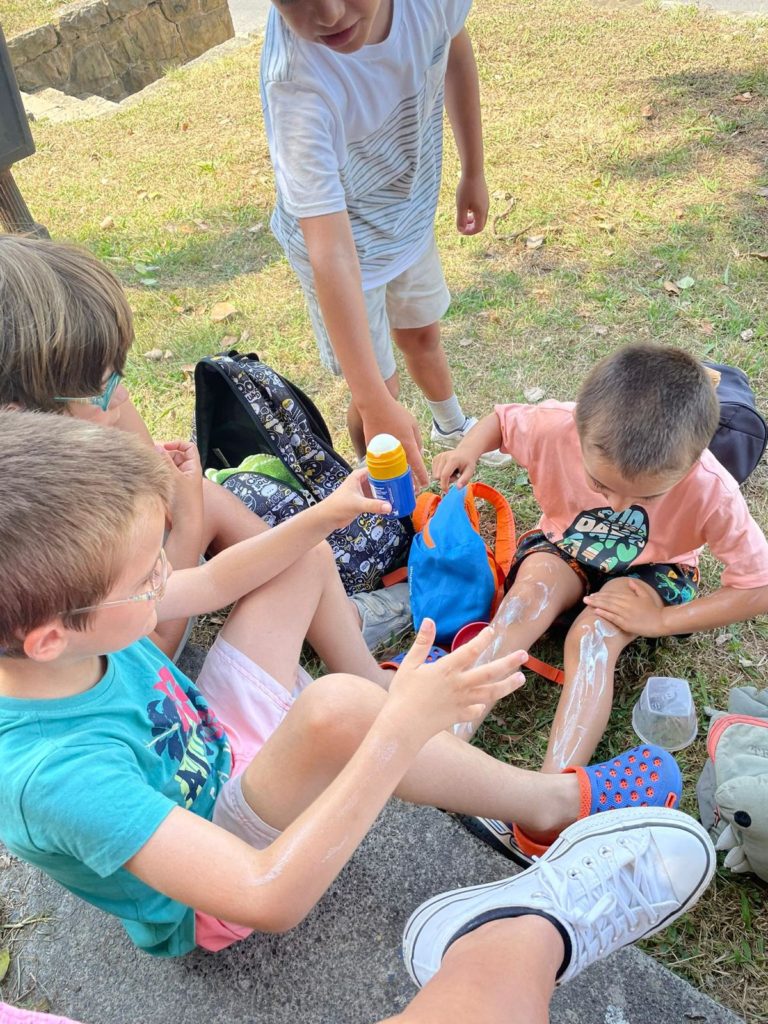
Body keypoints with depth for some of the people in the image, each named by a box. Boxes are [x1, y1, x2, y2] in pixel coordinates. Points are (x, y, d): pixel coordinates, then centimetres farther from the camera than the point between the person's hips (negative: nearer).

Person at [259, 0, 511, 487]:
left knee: (422, 332, 27)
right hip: (345, 240, -5)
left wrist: (474, 172, 5)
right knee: (381, 389, 2)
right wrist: (376, 404, -51)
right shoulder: (297, 86, -41)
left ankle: (452, 426, 56)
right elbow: (332, 253, -47)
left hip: (411, 208, 5)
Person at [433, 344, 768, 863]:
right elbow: (502, 418, -6)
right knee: (528, 596, -31)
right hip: (567, 544, 2)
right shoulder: (556, 427, -29)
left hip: (651, 570, -1)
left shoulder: (712, 492, -32)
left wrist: (661, 620, -24)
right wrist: (470, 448, -28)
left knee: (594, 636, -31)